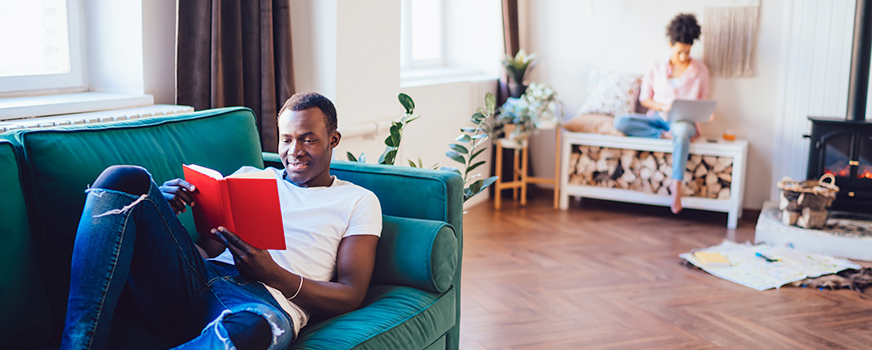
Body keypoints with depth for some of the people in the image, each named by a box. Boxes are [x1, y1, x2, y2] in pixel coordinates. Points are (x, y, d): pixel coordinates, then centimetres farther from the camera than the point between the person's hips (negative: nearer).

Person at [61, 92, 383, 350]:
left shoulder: (359, 201, 18)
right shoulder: (249, 175, 29)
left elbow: (351, 296, 6)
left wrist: (273, 274, -10)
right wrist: (167, 211, -2)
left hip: (268, 301, -4)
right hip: (198, 279, 5)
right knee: (125, 179, -18)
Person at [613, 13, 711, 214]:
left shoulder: (700, 70, 4)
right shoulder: (656, 68, 5)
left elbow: (703, 100, 10)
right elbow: (644, 99, 7)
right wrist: (662, 106, -14)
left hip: (685, 121, -2)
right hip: (658, 118, 2)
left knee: (681, 131, -44)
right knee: (620, 122, -26)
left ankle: (676, 186, -45)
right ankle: (666, 135, -27)